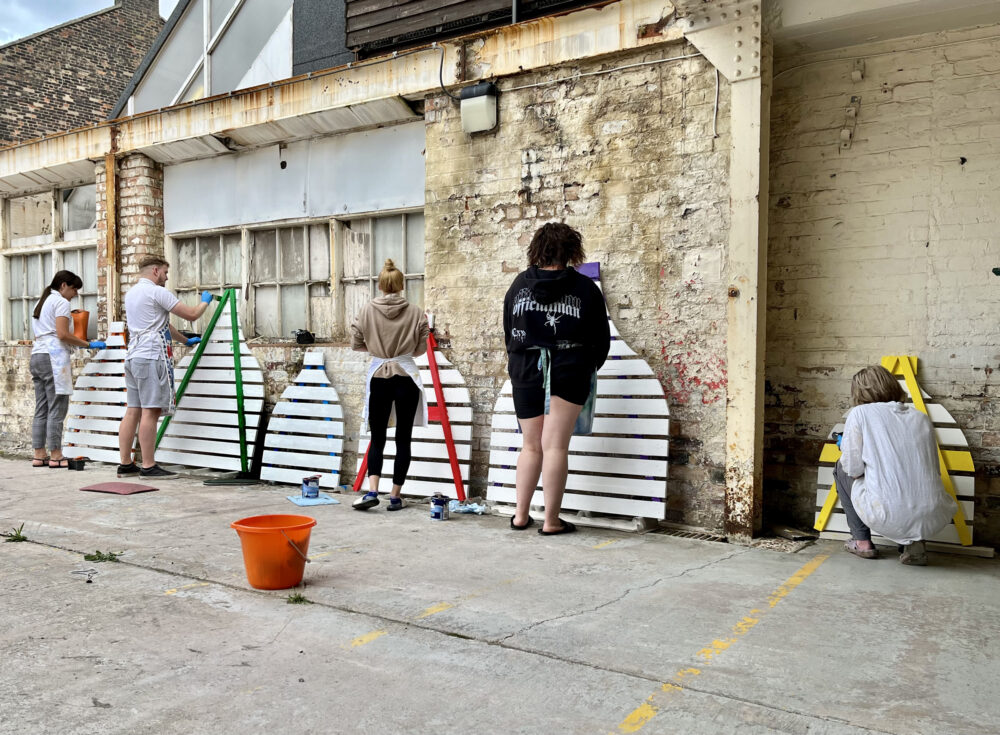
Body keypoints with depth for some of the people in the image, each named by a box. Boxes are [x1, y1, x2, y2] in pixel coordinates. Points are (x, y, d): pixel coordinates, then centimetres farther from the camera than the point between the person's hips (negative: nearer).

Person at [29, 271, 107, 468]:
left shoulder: (41, 302, 25)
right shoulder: (61, 302, -4)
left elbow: (39, 334, 22)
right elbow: (63, 334, -14)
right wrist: (89, 344, -8)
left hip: (37, 356, 9)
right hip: (53, 357, -9)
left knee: (41, 410, 8)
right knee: (56, 409, -8)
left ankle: (39, 455, 8)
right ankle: (55, 456, -7)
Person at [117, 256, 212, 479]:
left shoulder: (131, 293, 22)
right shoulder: (156, 291, -7)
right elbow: (192, 315, -7)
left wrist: (185, 340, 37)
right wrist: (205, 301, 13)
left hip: (133, 356, 9)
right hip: (151, 357, -9)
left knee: (133, 411, 9)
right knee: (150, 411, -8)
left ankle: (126, 464, 11)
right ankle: (148, 466, -8)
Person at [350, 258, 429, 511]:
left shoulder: (367, 310, -3)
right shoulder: (416, 312, -4)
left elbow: (356, 344, 3)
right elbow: (421, 348, 1)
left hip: (379, 377, 0)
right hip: (406, 377, 0)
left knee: (377, 437, 9)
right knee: (403, 438, 7)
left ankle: (372, 491, -7)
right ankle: (395, 496, 10)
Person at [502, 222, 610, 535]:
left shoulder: (520, 284, 3)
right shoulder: (585, 288, -4)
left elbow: (508, 331, 10)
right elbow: (601, 337, 3)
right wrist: (590, 368, 19)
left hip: (525, 369, 3)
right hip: (570, 372, -3)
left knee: (531, 445, 14)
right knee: (555, 446, -1)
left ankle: (521, 514, 17)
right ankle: (551, 521, 2)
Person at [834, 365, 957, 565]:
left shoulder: (860, 413, 3)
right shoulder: (921, 417, 16)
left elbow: (853, 470, 0)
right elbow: (934, 471, 19)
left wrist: (845, 448, 23)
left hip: (887, 518, -4)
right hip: (932, 520, 5)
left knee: (841, 468, 23)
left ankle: (862, 541, 23)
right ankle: (915, 542, 16)